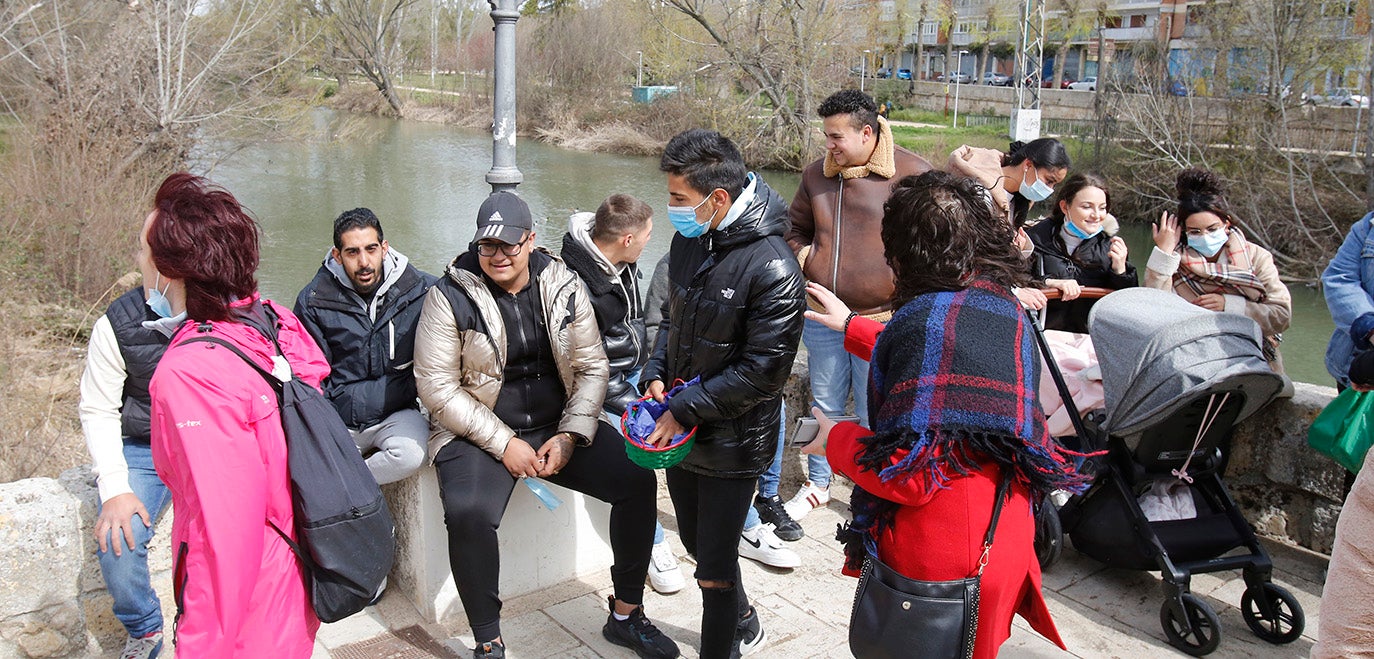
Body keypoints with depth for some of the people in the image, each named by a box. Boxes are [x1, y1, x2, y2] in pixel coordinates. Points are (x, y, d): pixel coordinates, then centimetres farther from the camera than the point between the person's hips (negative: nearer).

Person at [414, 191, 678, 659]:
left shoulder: (565, 288, 2)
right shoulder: (449, 298, -7)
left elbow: (592, 367, 4)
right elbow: (436, 386, -9)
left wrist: (570, 435, -10)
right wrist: (503, 443, -15)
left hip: (560, 424, 3)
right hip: (480, 432, -3)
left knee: (637, 478, -15)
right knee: (468, 513, -32)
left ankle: (626, 616, 4)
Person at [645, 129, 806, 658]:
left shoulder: (772, 269, -24)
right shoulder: (689, 238, 0)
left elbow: (763, 370, -23)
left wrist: (684, 408, -20)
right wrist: (657, 375, -1)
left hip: (733, 441, -8)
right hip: (679, 432, 8)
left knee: (714, 570, 3)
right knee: (698, 544, 24)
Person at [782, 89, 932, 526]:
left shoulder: (912, 174, -9)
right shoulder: (817, 174, 7)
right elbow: (795, 226, 21)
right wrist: (803, 254, 2)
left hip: (881, 319, -4)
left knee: (874, 416, 6)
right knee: (825, 404, 18)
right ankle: (818, 485, 36)